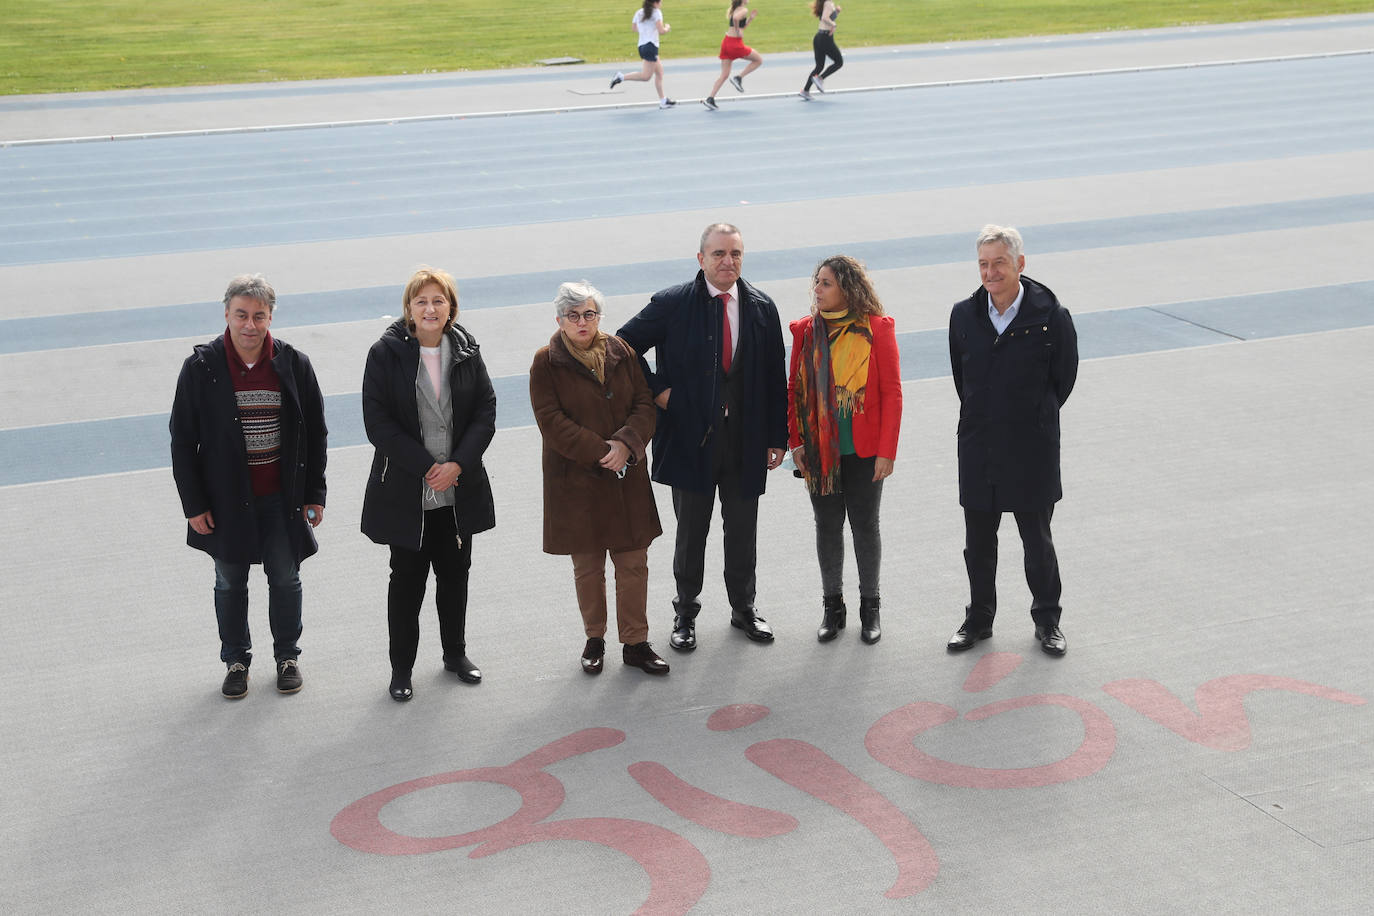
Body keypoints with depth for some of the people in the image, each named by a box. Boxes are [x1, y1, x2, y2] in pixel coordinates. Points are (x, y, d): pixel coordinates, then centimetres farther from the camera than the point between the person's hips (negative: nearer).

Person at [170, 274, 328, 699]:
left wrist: (314, 495, 1)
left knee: (285, 579, 12)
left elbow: (315, 434, 2)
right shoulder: (201, 367, -10)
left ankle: (287, 655, 32)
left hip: (283, 499, 1)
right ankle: (236, 660, 31)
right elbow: (182, 440, -5)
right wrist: (193, 504, -7)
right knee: (230, 583, 13)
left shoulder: (294, 364, -6)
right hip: (226, 500, -1)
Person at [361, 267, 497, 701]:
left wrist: (458, 464, -13)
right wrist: (427, 467, -16)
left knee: (455, 572, 14)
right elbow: (378, 423, -12)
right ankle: (401, 667, 18)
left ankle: (455, 653, 32)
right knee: (407, 578, 5)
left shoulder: (467, 351, 2)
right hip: (405, 493, -3)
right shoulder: (386, 354, -8)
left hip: (459, 490, 3)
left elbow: (486, 412, 0)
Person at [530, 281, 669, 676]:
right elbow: (552, 422, -12)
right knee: (587, 566, 8)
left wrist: (627, 443, -16)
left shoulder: (621, 353, 5)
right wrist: (599, 451, -19)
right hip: (575, 481, -3)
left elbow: (645, 404, 3)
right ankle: (595, 639, 25)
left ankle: (635, 643, 13)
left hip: (627, 478, 3)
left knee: (634, 562, 4)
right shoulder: (546, 362, -5)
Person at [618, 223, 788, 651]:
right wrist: (656, 389, -8)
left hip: (746, 439, 2)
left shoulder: (761, 307, 1)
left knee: (743, 530, 14)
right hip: (691, 435, -2)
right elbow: (625, 344, -1)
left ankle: (743, 607, 33)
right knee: (691, 532, 10)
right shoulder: (672, 304, -8)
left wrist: (777, 437, 4)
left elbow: (775, 378, 5)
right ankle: (685, 614, 26)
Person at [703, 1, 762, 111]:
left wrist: (750, 18, 18)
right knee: (758, 61, 11)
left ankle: (710, 99, 0)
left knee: (724, 74, 9)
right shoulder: (744, 10, -9)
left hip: (726, 41, 8)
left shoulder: (735, 10, 18)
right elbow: (736, 18, -31)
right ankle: (738, 78, 3)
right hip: (735, 43, -8)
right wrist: (738, 31, -18)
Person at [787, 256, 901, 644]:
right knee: (827, 525, 10)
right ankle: (832, 606, 22)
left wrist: (886, 451, -10)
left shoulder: (876, 328, -7)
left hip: (864, 450, -2)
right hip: (819, 449, 3)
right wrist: (795, 440, -1)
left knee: (865, 525, 7)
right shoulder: (805, 330, 2)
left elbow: (892, 392, -6)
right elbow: (795, 389, 7)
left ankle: (870, 606, 22)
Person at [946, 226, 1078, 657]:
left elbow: (1064, 377, 1)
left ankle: (1047, 620, 25)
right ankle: (979, 619, 28)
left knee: (1037, 541, 9)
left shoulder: (1051, 316, -12)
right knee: (978, 541, 13)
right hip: (977, 449, 3)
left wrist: (1034, 420, 8)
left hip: (1032, 449, -3)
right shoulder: (964, 314, -1)